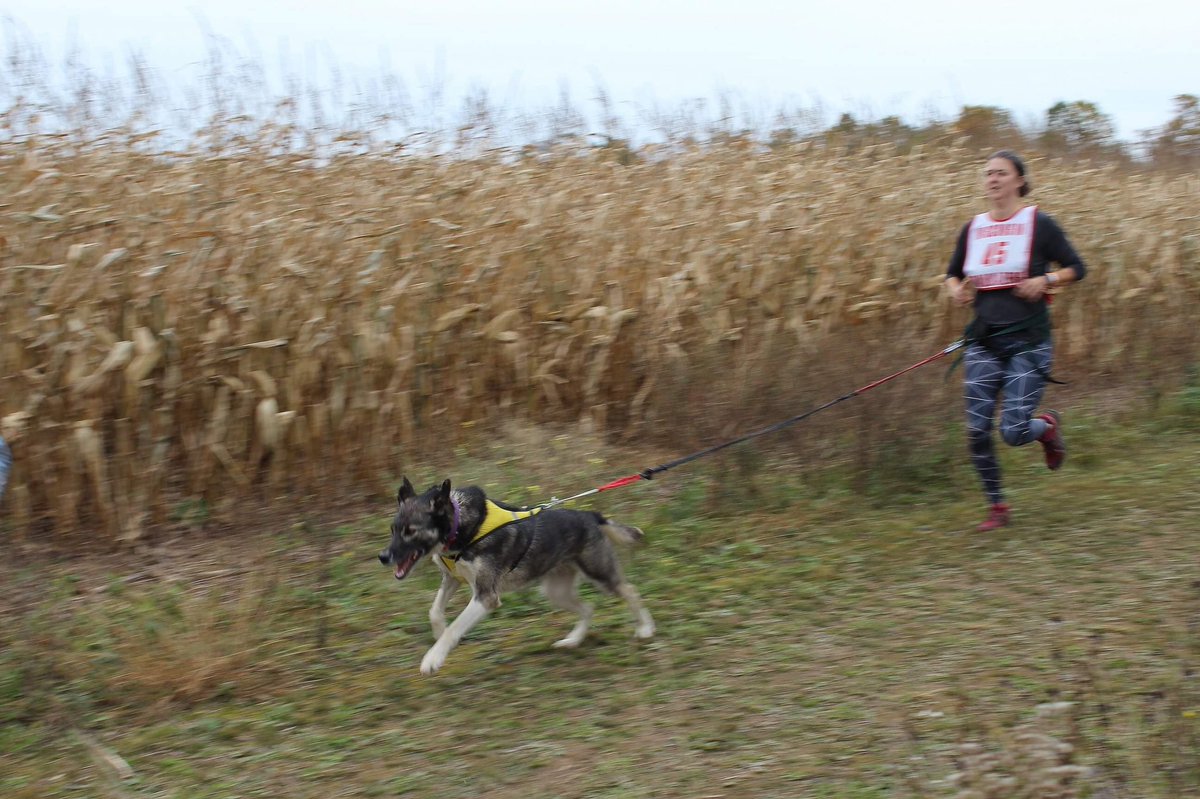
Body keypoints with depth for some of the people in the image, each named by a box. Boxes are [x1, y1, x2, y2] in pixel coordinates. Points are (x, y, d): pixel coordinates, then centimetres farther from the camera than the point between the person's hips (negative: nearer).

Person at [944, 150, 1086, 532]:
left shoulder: (1038, 224, -4)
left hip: (1028, 342, -4)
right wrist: (957, 290, -3)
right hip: (984, 342, 4)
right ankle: (996, 506, 15)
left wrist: (1045, 280, -17)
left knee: (1014, 432, -9)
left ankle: (1048, 425, 27)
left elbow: (1076, 268, 1)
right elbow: (952, 274, 20)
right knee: (977, 431, -3)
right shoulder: (973, 228, 8)